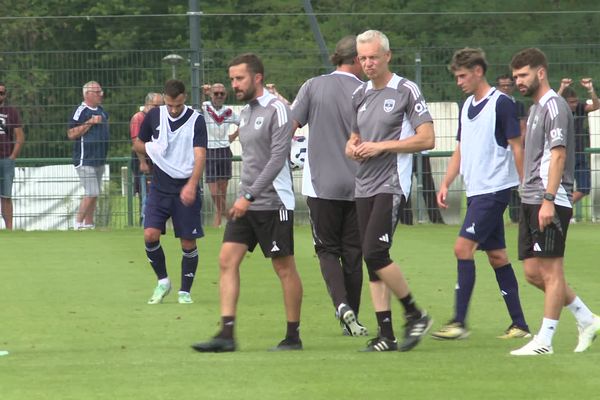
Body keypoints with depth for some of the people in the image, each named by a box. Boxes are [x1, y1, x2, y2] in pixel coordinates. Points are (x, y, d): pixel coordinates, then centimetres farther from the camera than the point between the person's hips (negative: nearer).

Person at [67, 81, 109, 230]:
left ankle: (89, 223, 15)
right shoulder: (81, 111, -12)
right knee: (91, 193, -13)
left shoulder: (101, 111, 14)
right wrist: (90, 122, -21)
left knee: (95, 193, 9)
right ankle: (78, 223, -4)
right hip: (85, 160, -9)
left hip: (99, 159, 9)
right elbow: (71, 134, -18)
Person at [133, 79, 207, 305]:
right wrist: (151, 149, -8)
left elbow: (200, 156, -16)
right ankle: (162, 281, 9)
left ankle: (185, 291, 15)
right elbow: (138, 145, 16)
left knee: (188, 243, 0)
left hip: (186, 189, -2)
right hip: (160, 187, 2)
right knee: (150, 235, -12)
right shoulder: (154, 116, 2)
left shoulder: (196, 120, -8)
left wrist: (191, 185, -31)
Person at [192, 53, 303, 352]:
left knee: (284, 267, 0)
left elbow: (278, 158, -19)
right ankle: (226, 334, -7)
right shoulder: (245, 112, 14)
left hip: (272, 203, -8)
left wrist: (250, 196, -23)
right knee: (227, 260, -3)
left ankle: (293, 336, 9)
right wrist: (244, 195, 14)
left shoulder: (277, 110, -12)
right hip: (246, 202, 8)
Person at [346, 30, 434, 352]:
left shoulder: (406, 91, -5)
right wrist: (352, 148, 1)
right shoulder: (359, 95, 16)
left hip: (391, 183, -7)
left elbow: (427, 139, -10)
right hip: (364, 186, 7)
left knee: (375, 253, -18)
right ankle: (386, 336, 6)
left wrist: (381, 146, -13)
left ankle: (415, 315, -3)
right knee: (372, 261, 3)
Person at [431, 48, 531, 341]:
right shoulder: (467, 107, 15)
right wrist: (446, 184, 12)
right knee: (496, 255, 8)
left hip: (495, 189, -8)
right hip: (476, 191, 8)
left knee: (463, 247, -15)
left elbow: (517, 147, -10)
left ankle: (459, 322, -15)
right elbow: (461, 150, 21)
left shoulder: (501, 104, -10)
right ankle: (519, 325, 12)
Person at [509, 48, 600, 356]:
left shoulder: (554, 106, -10)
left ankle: (544, 341, -4)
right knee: (533, 272, 8)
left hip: (551, 202, -10)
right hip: (530, 202, 10)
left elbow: (558, 155, -17)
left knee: (550, 271, -6)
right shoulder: (535, 108, 20)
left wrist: (548, 200, -22)